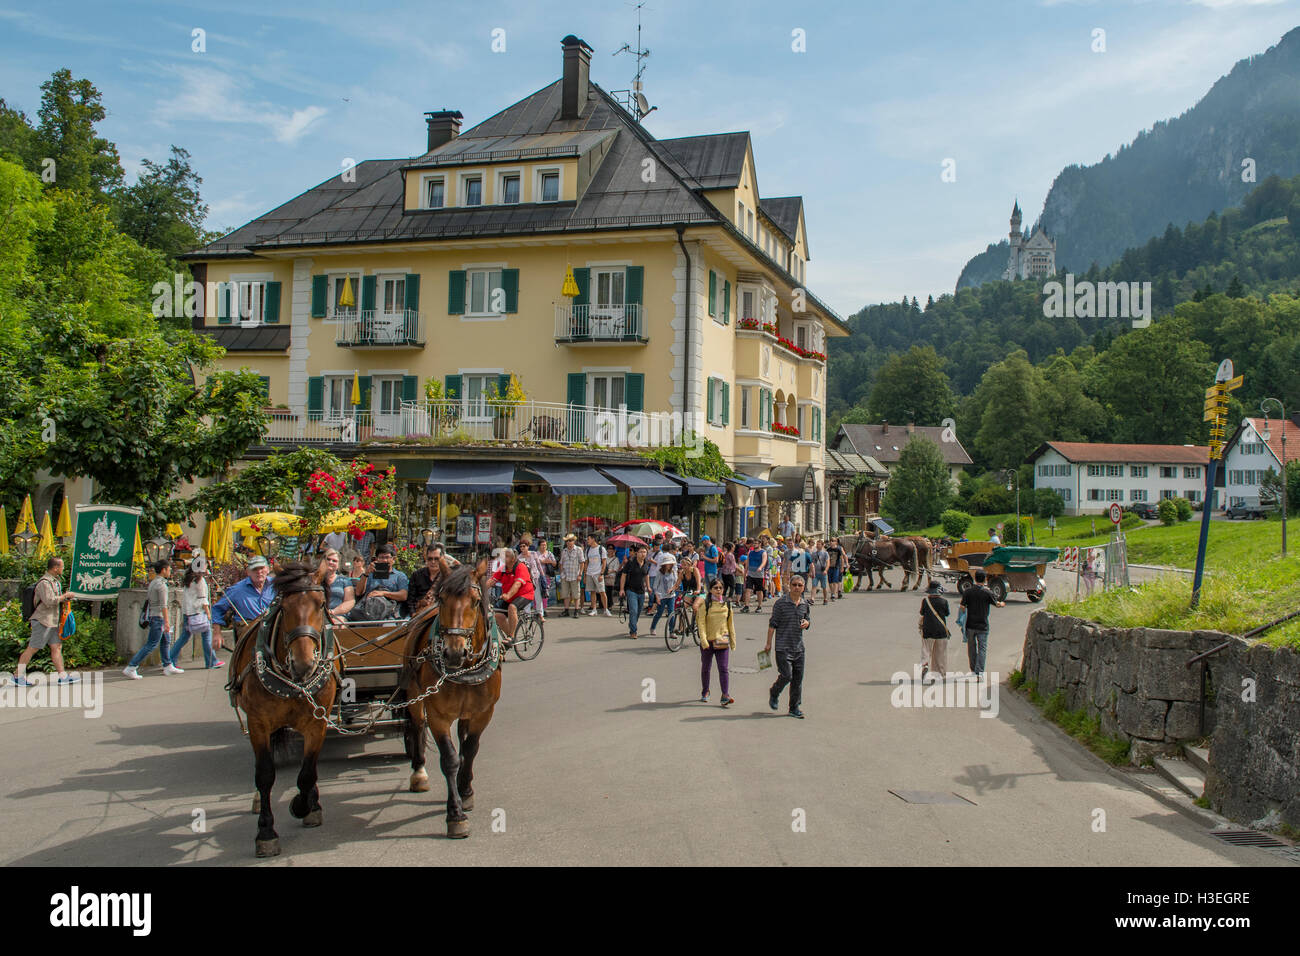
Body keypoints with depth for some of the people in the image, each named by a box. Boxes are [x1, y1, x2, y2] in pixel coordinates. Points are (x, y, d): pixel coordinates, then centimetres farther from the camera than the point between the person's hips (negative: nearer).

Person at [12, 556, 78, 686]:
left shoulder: (55, 581, 15)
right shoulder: (44, 582, -16)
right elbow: (49, 601, -25)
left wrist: (63, 601, 7)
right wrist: (65, 596, -15)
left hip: (53, 622, 9)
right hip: (42, 621, -9)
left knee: (57, 647, 5)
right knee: (32, 648, -3)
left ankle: (63, 676, 4)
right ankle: (18, 675, 6)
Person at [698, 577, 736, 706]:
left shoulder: (727, 604, 5)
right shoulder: (705, 604, -5)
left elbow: (730, 623, 12)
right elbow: (701, 623, -8)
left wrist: (733, 640, 12)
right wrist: (703, 640, -18)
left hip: (722, 641, 1)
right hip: (708, 641, -1)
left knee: (724, 668, -9)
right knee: (706, 668, 13)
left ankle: (725, 696, -13)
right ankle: (705, 693, 31)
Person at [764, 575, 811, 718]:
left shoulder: (805, 604, 8)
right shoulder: (781, 602, -7)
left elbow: (808, 621, 21)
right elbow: (772, 623, -5)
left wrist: (806, 623, -5)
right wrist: (768, 643, -7)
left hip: (798, 647, 5)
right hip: (783, 646, -5)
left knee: (798, 678, 4)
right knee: (786, 675, -11)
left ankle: (794, 708, 15)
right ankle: (774, 694, 19)